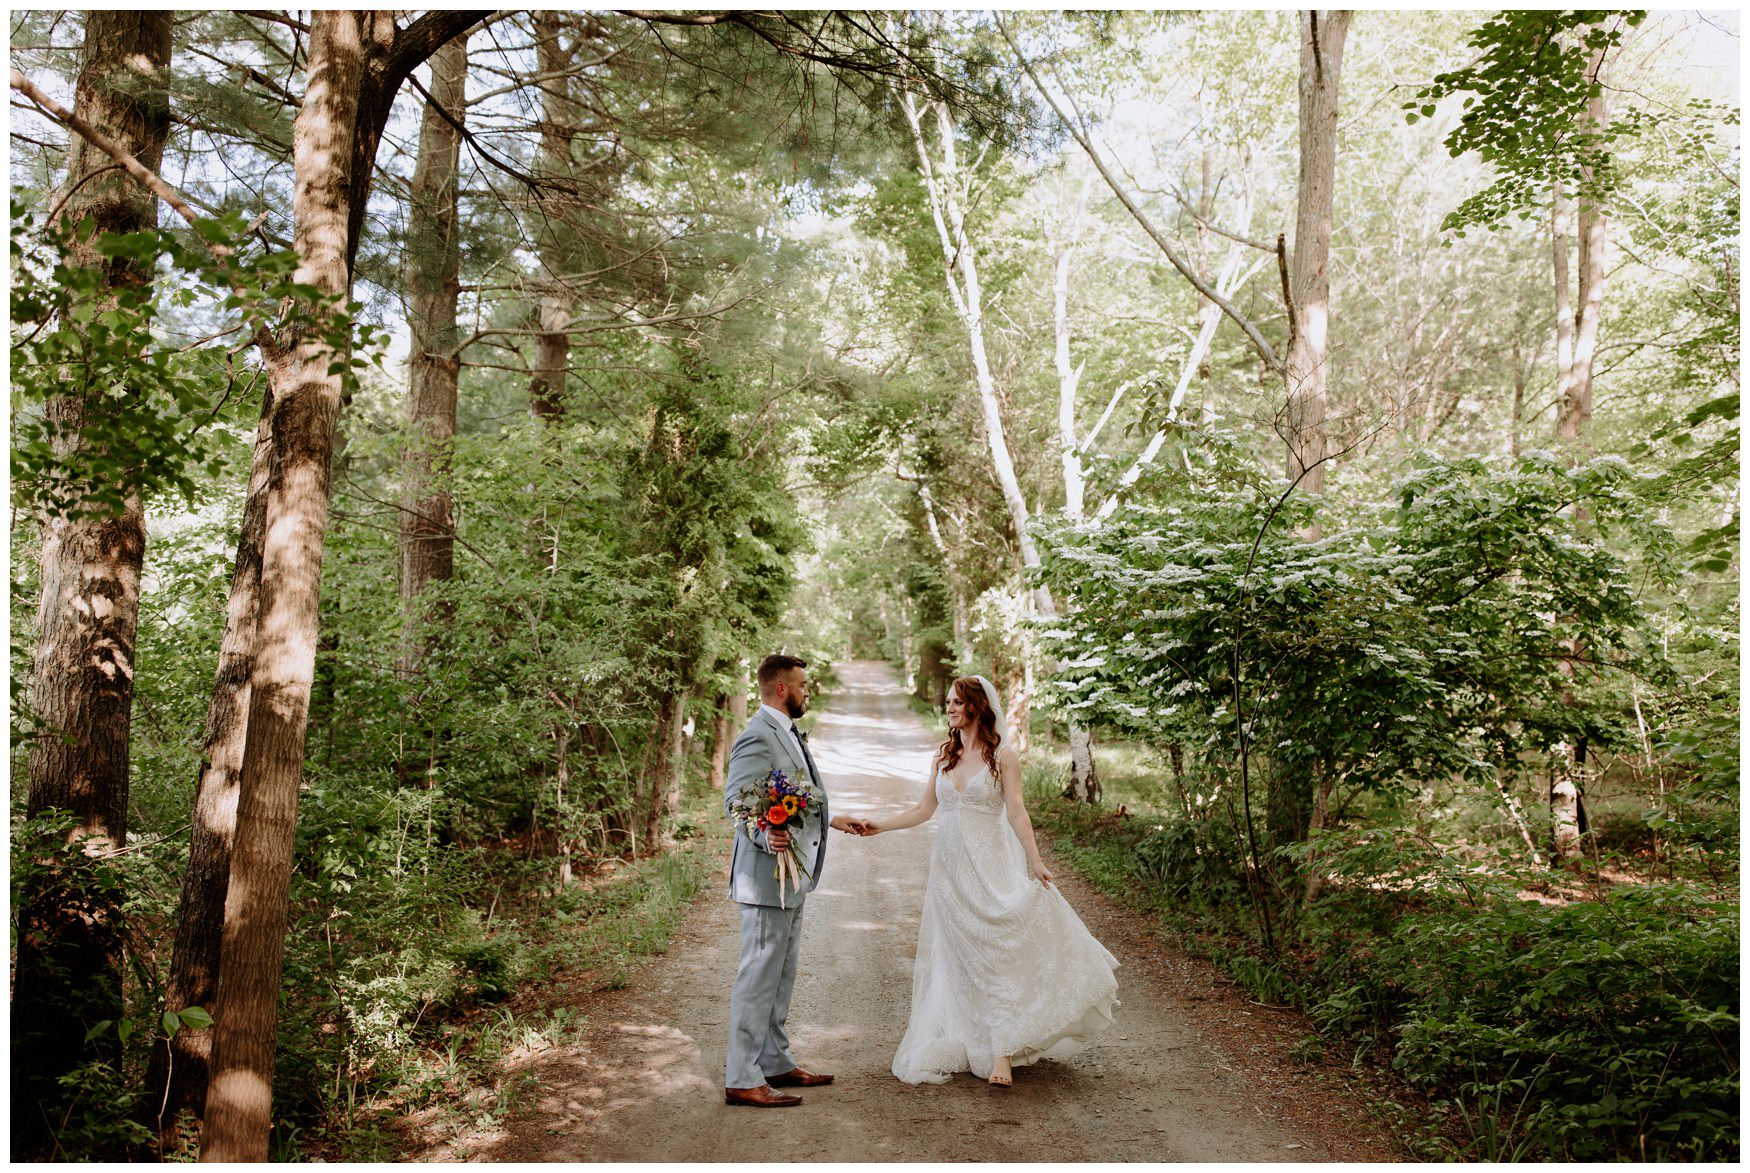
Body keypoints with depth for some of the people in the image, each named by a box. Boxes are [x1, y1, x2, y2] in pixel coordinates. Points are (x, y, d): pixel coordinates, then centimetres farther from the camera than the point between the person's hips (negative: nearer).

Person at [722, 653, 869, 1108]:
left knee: (780, 977, 18)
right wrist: (768, 836, -39)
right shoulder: (758, 736, -18)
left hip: (793, 876, 11)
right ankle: (742, 1079, 4)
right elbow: (735, 801, -25)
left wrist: (833, 820, 26)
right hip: (768, 875, -11)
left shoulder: (786, 733, 16)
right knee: (758, 977, -4)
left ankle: (774, 1062, 29)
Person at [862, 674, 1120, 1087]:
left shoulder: (1002, 755, -2)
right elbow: (924, 810, 14)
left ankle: (1002, 1054, -6)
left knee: (996, 953, -9)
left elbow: (1016, 811, -7)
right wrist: (879, 826, 6)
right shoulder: (943, 756, 11)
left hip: (989, 865, -4)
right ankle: (959, 1043, 15)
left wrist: (1035, 860, -16)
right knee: (957, 959, 6)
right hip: (949, 867, 4)